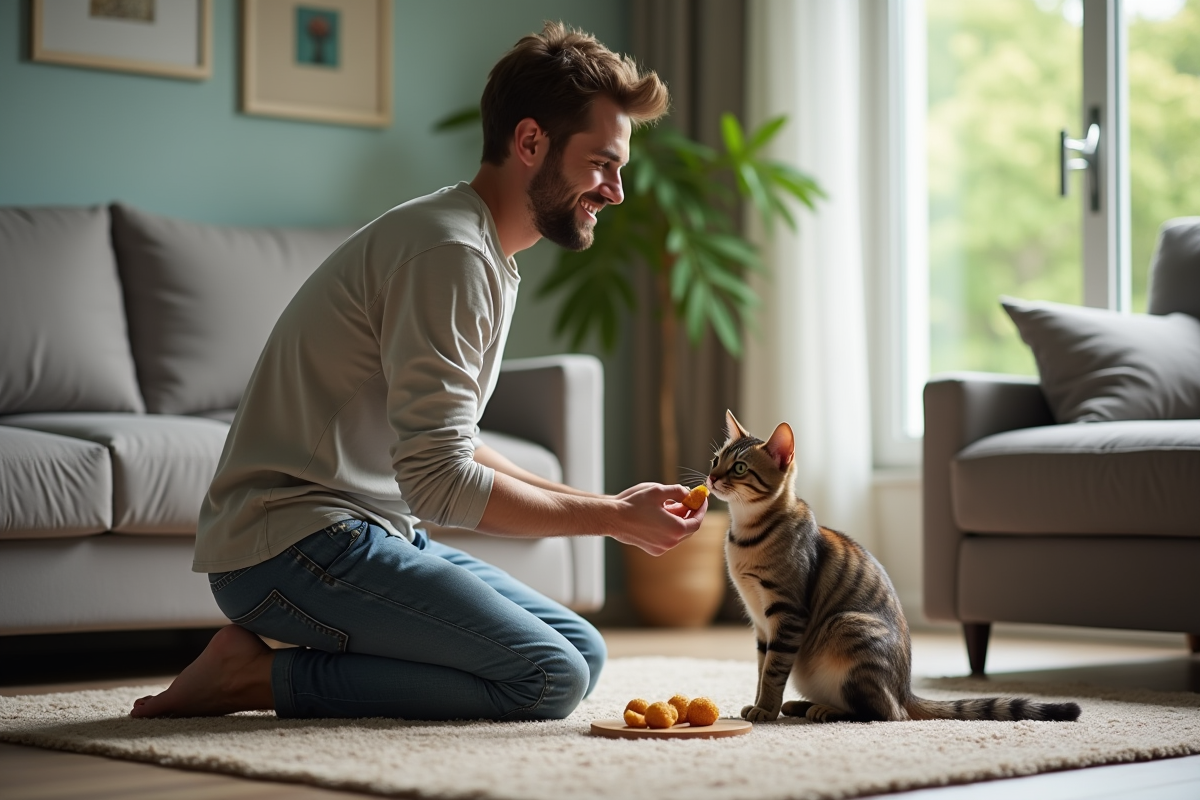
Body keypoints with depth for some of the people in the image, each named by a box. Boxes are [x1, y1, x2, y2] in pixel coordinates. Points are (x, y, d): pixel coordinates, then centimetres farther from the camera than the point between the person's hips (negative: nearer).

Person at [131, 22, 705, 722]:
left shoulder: (490, 259, 17)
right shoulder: (448, 250, -17)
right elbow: (437, 479, -21)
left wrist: (603, 504, 10)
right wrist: (611, 517, -12)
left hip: (370, 534, 10)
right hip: (294, 542, -10)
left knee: (584, 653, 6)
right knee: (551, 678, -19)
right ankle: (265, 674, -9)